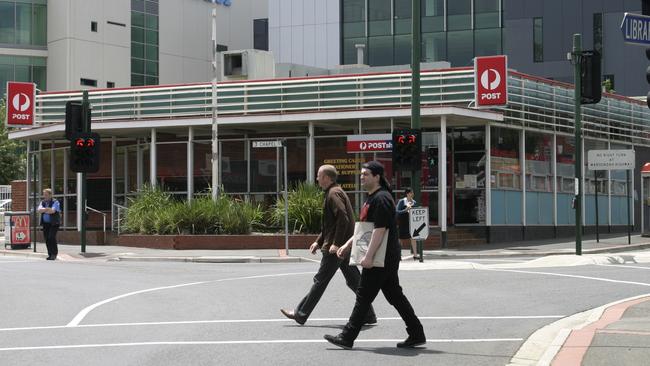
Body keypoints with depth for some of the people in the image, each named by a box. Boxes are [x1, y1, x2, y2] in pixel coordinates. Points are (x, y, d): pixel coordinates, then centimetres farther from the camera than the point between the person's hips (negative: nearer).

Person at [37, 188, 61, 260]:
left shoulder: (55, 202, -6)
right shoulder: (43, 202, 13)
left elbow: (52, 211, -21)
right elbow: (38, 210, -3)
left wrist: (43, 210, -9)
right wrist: (47, 209, -15)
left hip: (54, 223, -6)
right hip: (45, 223, 6)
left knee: (51, 237, -16)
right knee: (47, 239, 3)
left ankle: (54, 253, -6)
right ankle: (50, 254, 12)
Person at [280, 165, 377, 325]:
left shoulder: (334, 194, -13)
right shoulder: (335, 192, 19)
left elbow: (343, 219, -24)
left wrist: (336, 244, -24)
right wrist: (319, 241, 23)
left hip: (335, 249, -10)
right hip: (344, 246, 10)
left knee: (320, 280, -1)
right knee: (354, 281, 9)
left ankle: (300, 314, 7)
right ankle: (369, 315, 10)